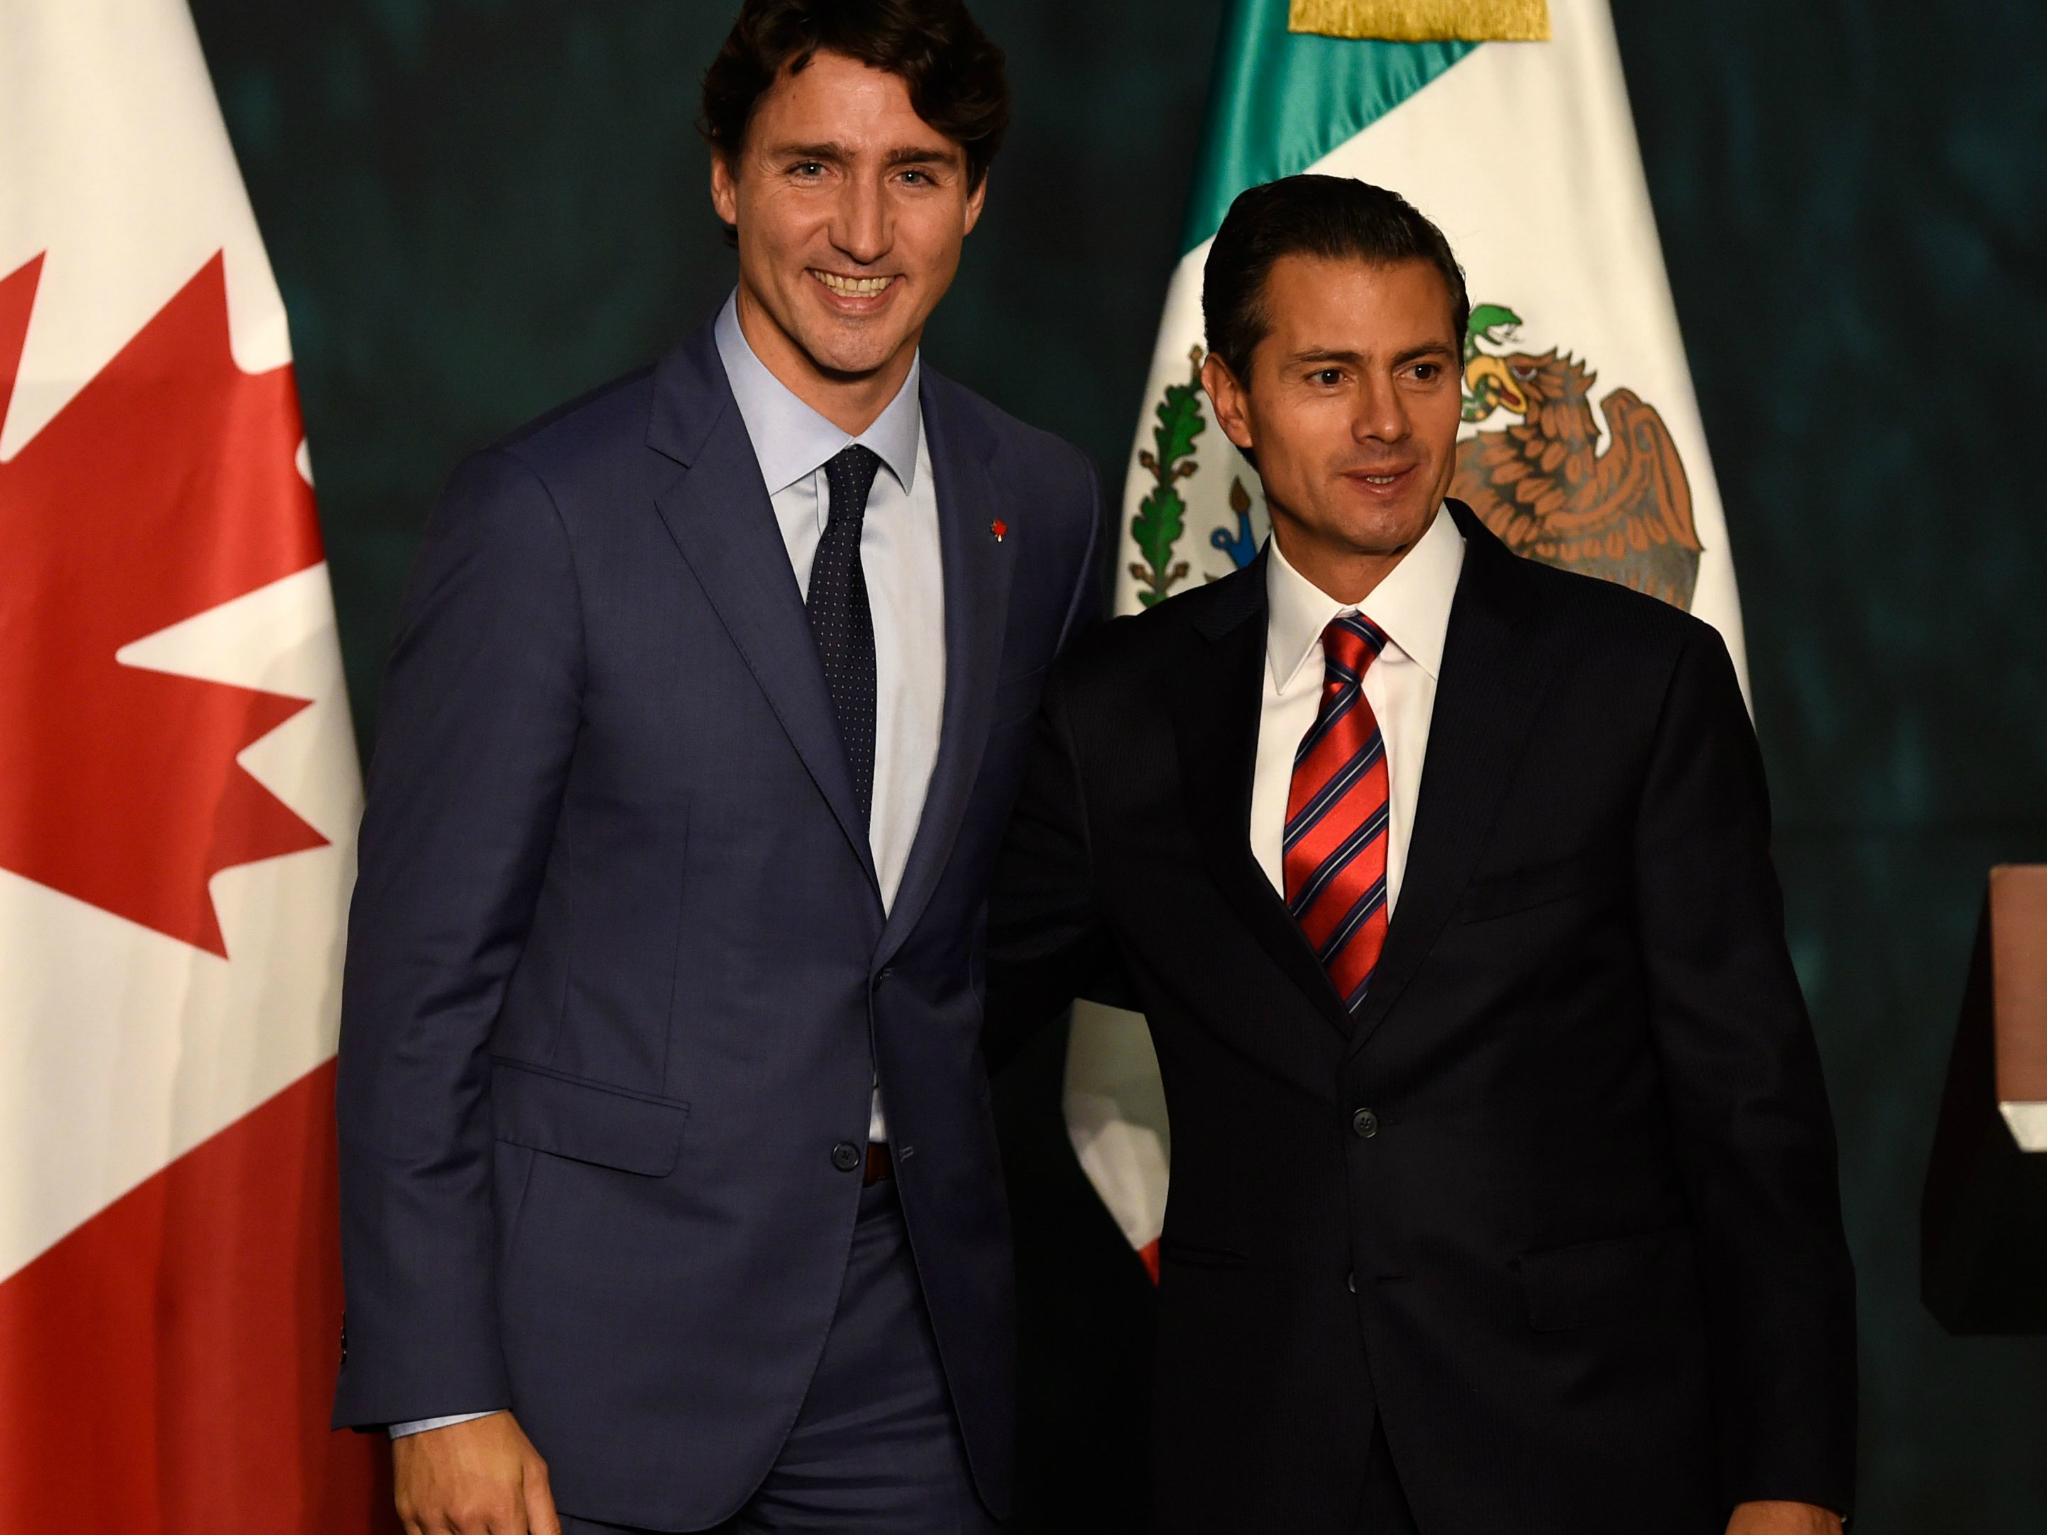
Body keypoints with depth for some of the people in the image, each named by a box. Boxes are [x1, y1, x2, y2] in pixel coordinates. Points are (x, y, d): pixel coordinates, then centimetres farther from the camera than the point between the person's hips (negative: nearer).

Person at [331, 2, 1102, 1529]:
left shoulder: (1042, 505, 6)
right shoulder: (548, 511, -9)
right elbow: (424, 963, -8)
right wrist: (437, 1390, -11)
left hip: (916, 1324, 4)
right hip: (609, 1319, -4)